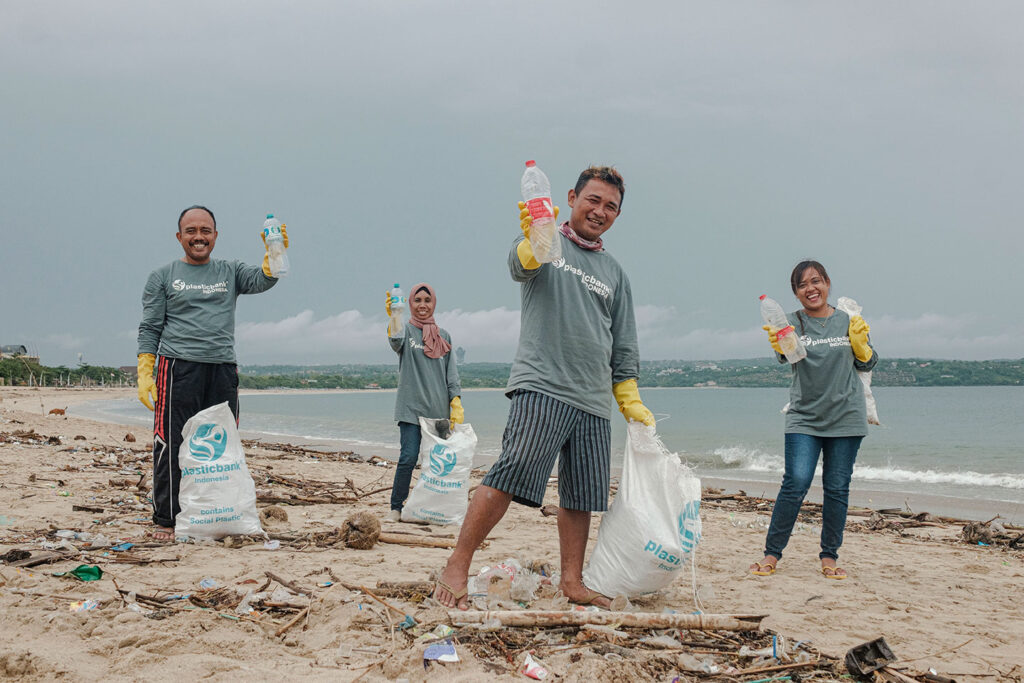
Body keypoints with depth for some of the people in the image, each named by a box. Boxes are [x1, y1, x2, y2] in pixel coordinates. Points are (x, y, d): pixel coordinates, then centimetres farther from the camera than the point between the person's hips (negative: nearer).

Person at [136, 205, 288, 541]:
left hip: (223, 369, 3)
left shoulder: (230, 271, 16)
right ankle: (166, 520, 2)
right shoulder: (163, 276, 10)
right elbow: (150, 328, 6)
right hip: (178, 368, -3)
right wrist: (144, 374, -5)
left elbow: (262, 281, -4)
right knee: (172, 446, -5)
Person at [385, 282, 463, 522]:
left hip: (438, 409, 4)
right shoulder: (407, 330, 3)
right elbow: (396, 342, -22)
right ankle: (396, 508, -4)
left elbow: (451, 374, 13)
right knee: (408, 457, -12)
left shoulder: (444, 336, 14)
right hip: (410, 408, -4)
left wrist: (456, 404, 0)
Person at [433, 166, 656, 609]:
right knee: (510, 476, -18)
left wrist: (633, 406, 19)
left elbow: (623, 348, 25)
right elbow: (521, 265, -18)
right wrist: (533, 241, -41)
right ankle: (457, 568, -13)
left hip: (595, 401, 6)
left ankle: (572, 582, 15)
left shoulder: (614, 273, 22)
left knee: (581, 496, 6)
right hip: (541, 386, -6)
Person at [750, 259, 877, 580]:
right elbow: (788, 353, -21)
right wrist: (780, 345, -44)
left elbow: (866, 364, 15)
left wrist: (860, 342, -6)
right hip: (804, 418, -2)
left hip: (845, 418, 2)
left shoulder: (848, 321, 6)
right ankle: (771, 554, -2)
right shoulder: (793, 322, 0)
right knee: (796, 484, -11)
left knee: (837, 489, 5)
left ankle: (829, 557, 16)